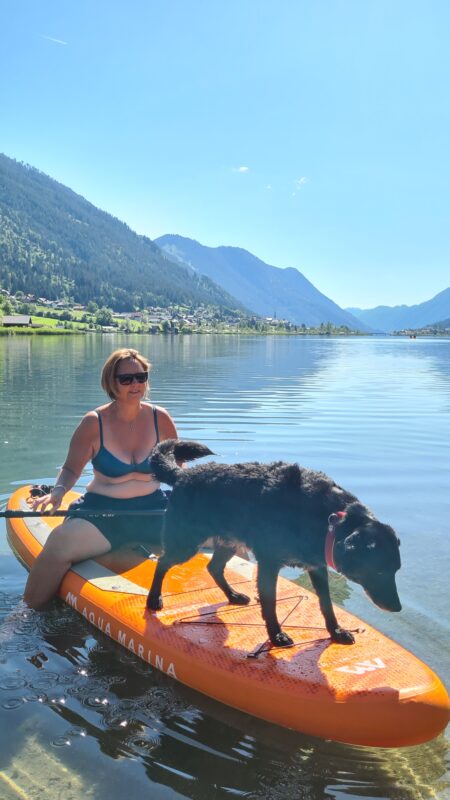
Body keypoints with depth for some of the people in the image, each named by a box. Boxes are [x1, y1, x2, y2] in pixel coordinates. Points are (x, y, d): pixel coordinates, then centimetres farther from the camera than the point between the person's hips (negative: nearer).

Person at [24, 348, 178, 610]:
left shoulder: (160, 418, 0)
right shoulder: (94, 423, -6)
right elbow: (71, 469, 3)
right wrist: (58, 492, -17)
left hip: (152, 508, 3)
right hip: (102, 510, -2)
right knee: (60, 544, -29)